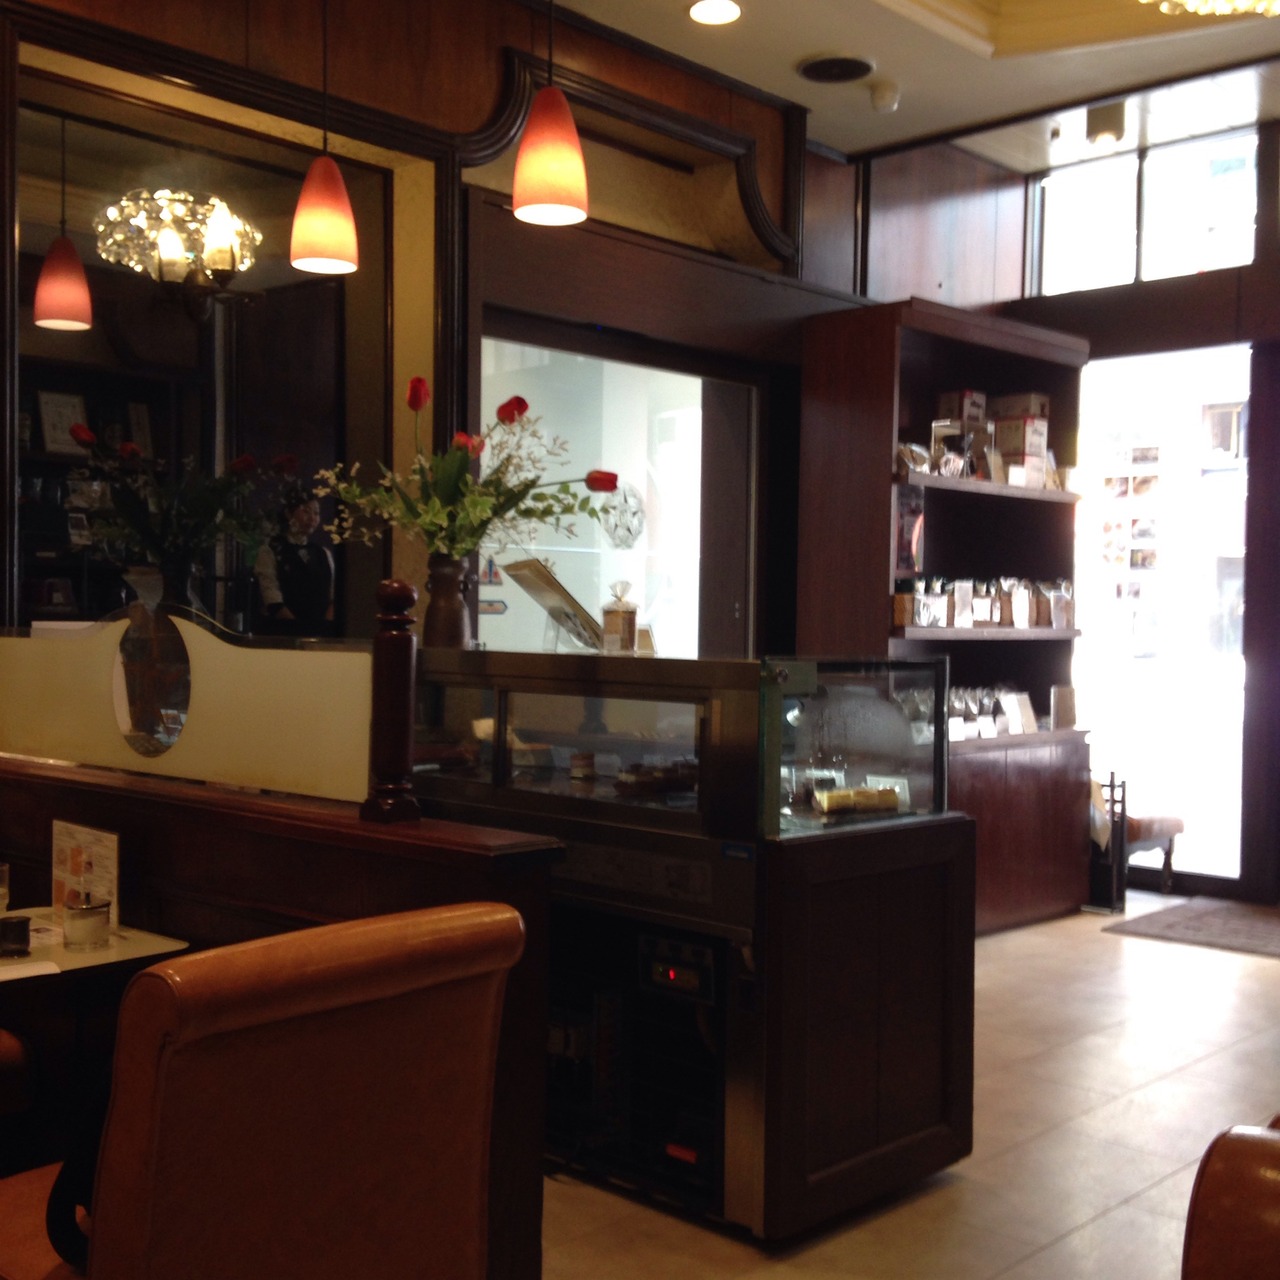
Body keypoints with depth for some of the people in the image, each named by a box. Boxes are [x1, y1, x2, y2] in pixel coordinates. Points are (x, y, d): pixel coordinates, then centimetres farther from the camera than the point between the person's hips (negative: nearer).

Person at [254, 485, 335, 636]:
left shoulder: (323, 553, 17)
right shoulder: (271, 550, 4)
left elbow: (334, 593, 8)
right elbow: (272, 598, -7)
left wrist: (326, 625, -9)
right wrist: (299, 626, -16)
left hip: (320, 630, 4)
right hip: (282, 630, -4)